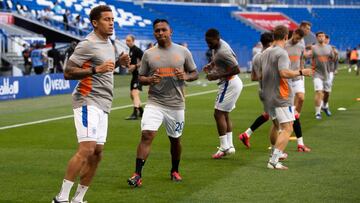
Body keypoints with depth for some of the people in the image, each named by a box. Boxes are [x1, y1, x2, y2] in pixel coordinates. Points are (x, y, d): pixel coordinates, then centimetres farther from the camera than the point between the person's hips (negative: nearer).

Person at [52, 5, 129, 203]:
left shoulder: (108, 43, 18)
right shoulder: (88, 44, -11)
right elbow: (68, 72, -15)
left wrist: (118, 62, 14)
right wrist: (96, 69, -25)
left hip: (103, 105, 9)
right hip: (88, 102, -9)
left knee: (97, 154, 6)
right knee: (86, 149, -19)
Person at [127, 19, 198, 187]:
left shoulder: (183, 52, 3)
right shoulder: (148, 54, 4)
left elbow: (195, 74, 9)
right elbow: (140, 77, 8)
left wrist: (185, 76, -13)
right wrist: (150, 79, -14)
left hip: (176, 104, 1)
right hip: (155, 103, -1)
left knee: (175, 139, 13)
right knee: (146, 135, -17)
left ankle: (174, 171, 36)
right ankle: (137, 175, -17)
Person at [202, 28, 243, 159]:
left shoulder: (222, 51, -25)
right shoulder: (217, 46, 4)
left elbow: (237, 70, -26)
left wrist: (217, 76, -23)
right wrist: (210, 65, 9)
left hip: (230, 83, -10)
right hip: (233, 82, 10)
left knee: (218, 114, -8)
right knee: (225, 114, 15)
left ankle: (224, 148, -7)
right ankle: (230, 146, 18)